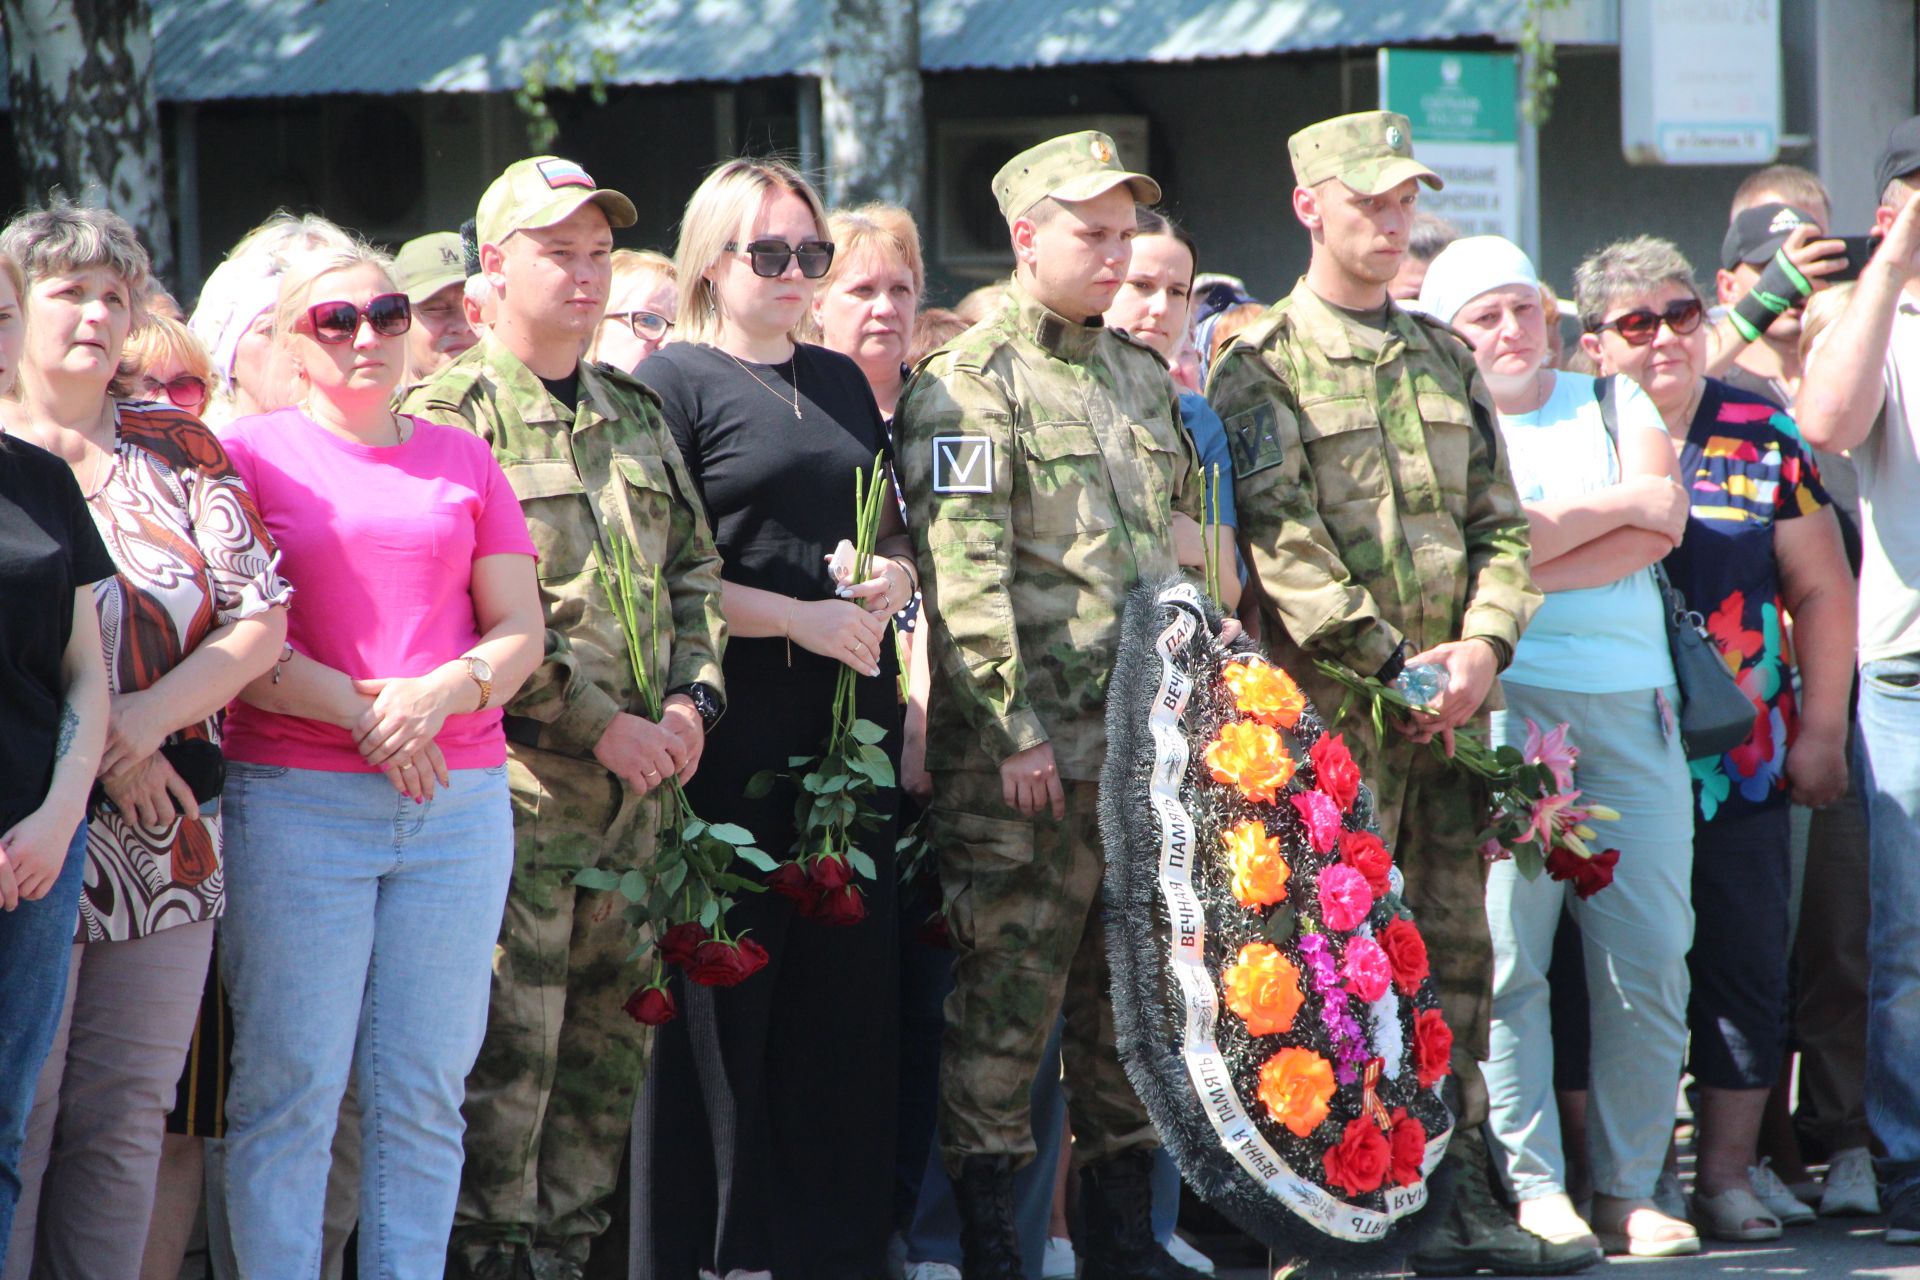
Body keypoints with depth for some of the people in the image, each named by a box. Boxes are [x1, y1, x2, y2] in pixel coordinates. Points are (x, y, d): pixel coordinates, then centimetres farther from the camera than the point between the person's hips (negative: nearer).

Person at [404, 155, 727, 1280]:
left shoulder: (636, 414, 17)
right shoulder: (451, 415, -6)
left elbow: (694, 569, 20)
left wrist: (691, 700, 1)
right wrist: (598, 725, -15)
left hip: (637, 784, 7)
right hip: (518, 779, -7)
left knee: (609, 1040, 9)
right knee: (508, 1047, -7)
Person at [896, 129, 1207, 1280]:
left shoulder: (1144, 377, 18)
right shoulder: (969, 387, -6)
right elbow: (965, 575, -13)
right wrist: (1014, 729, -18)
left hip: (1146, 741, 7)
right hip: (1025, 751, -7)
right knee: (1010, 991, -5)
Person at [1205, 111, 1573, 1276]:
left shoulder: (1446, 360, 16)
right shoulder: (1262, 368, -3)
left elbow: (1502, 524, 14)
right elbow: (1282, 541, -12)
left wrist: (1485, 643, -5)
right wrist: (1393, 664, -16)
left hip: (1451, 707, 6)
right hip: (1330, 711, -6)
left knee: (1457, 952, 8)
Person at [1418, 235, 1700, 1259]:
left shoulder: (1613, 403, 18)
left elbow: (1664, 526, 2)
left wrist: (1533, 565, -8)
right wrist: (1622, 503, -2)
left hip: (1632, 706, 3)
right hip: (1504, 703, -3)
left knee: (1650, 963, 0)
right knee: (1505, 961, -9)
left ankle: (1629, 1191, 7)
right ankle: (1530, 1190, -4)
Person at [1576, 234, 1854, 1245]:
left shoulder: (1760, 439, 5)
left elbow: (1821, 591, 8)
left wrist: (1821, 731, 4)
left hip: (1740, 760, 2)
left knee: (1746, 967, 2)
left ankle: (1727, 1172, 10)